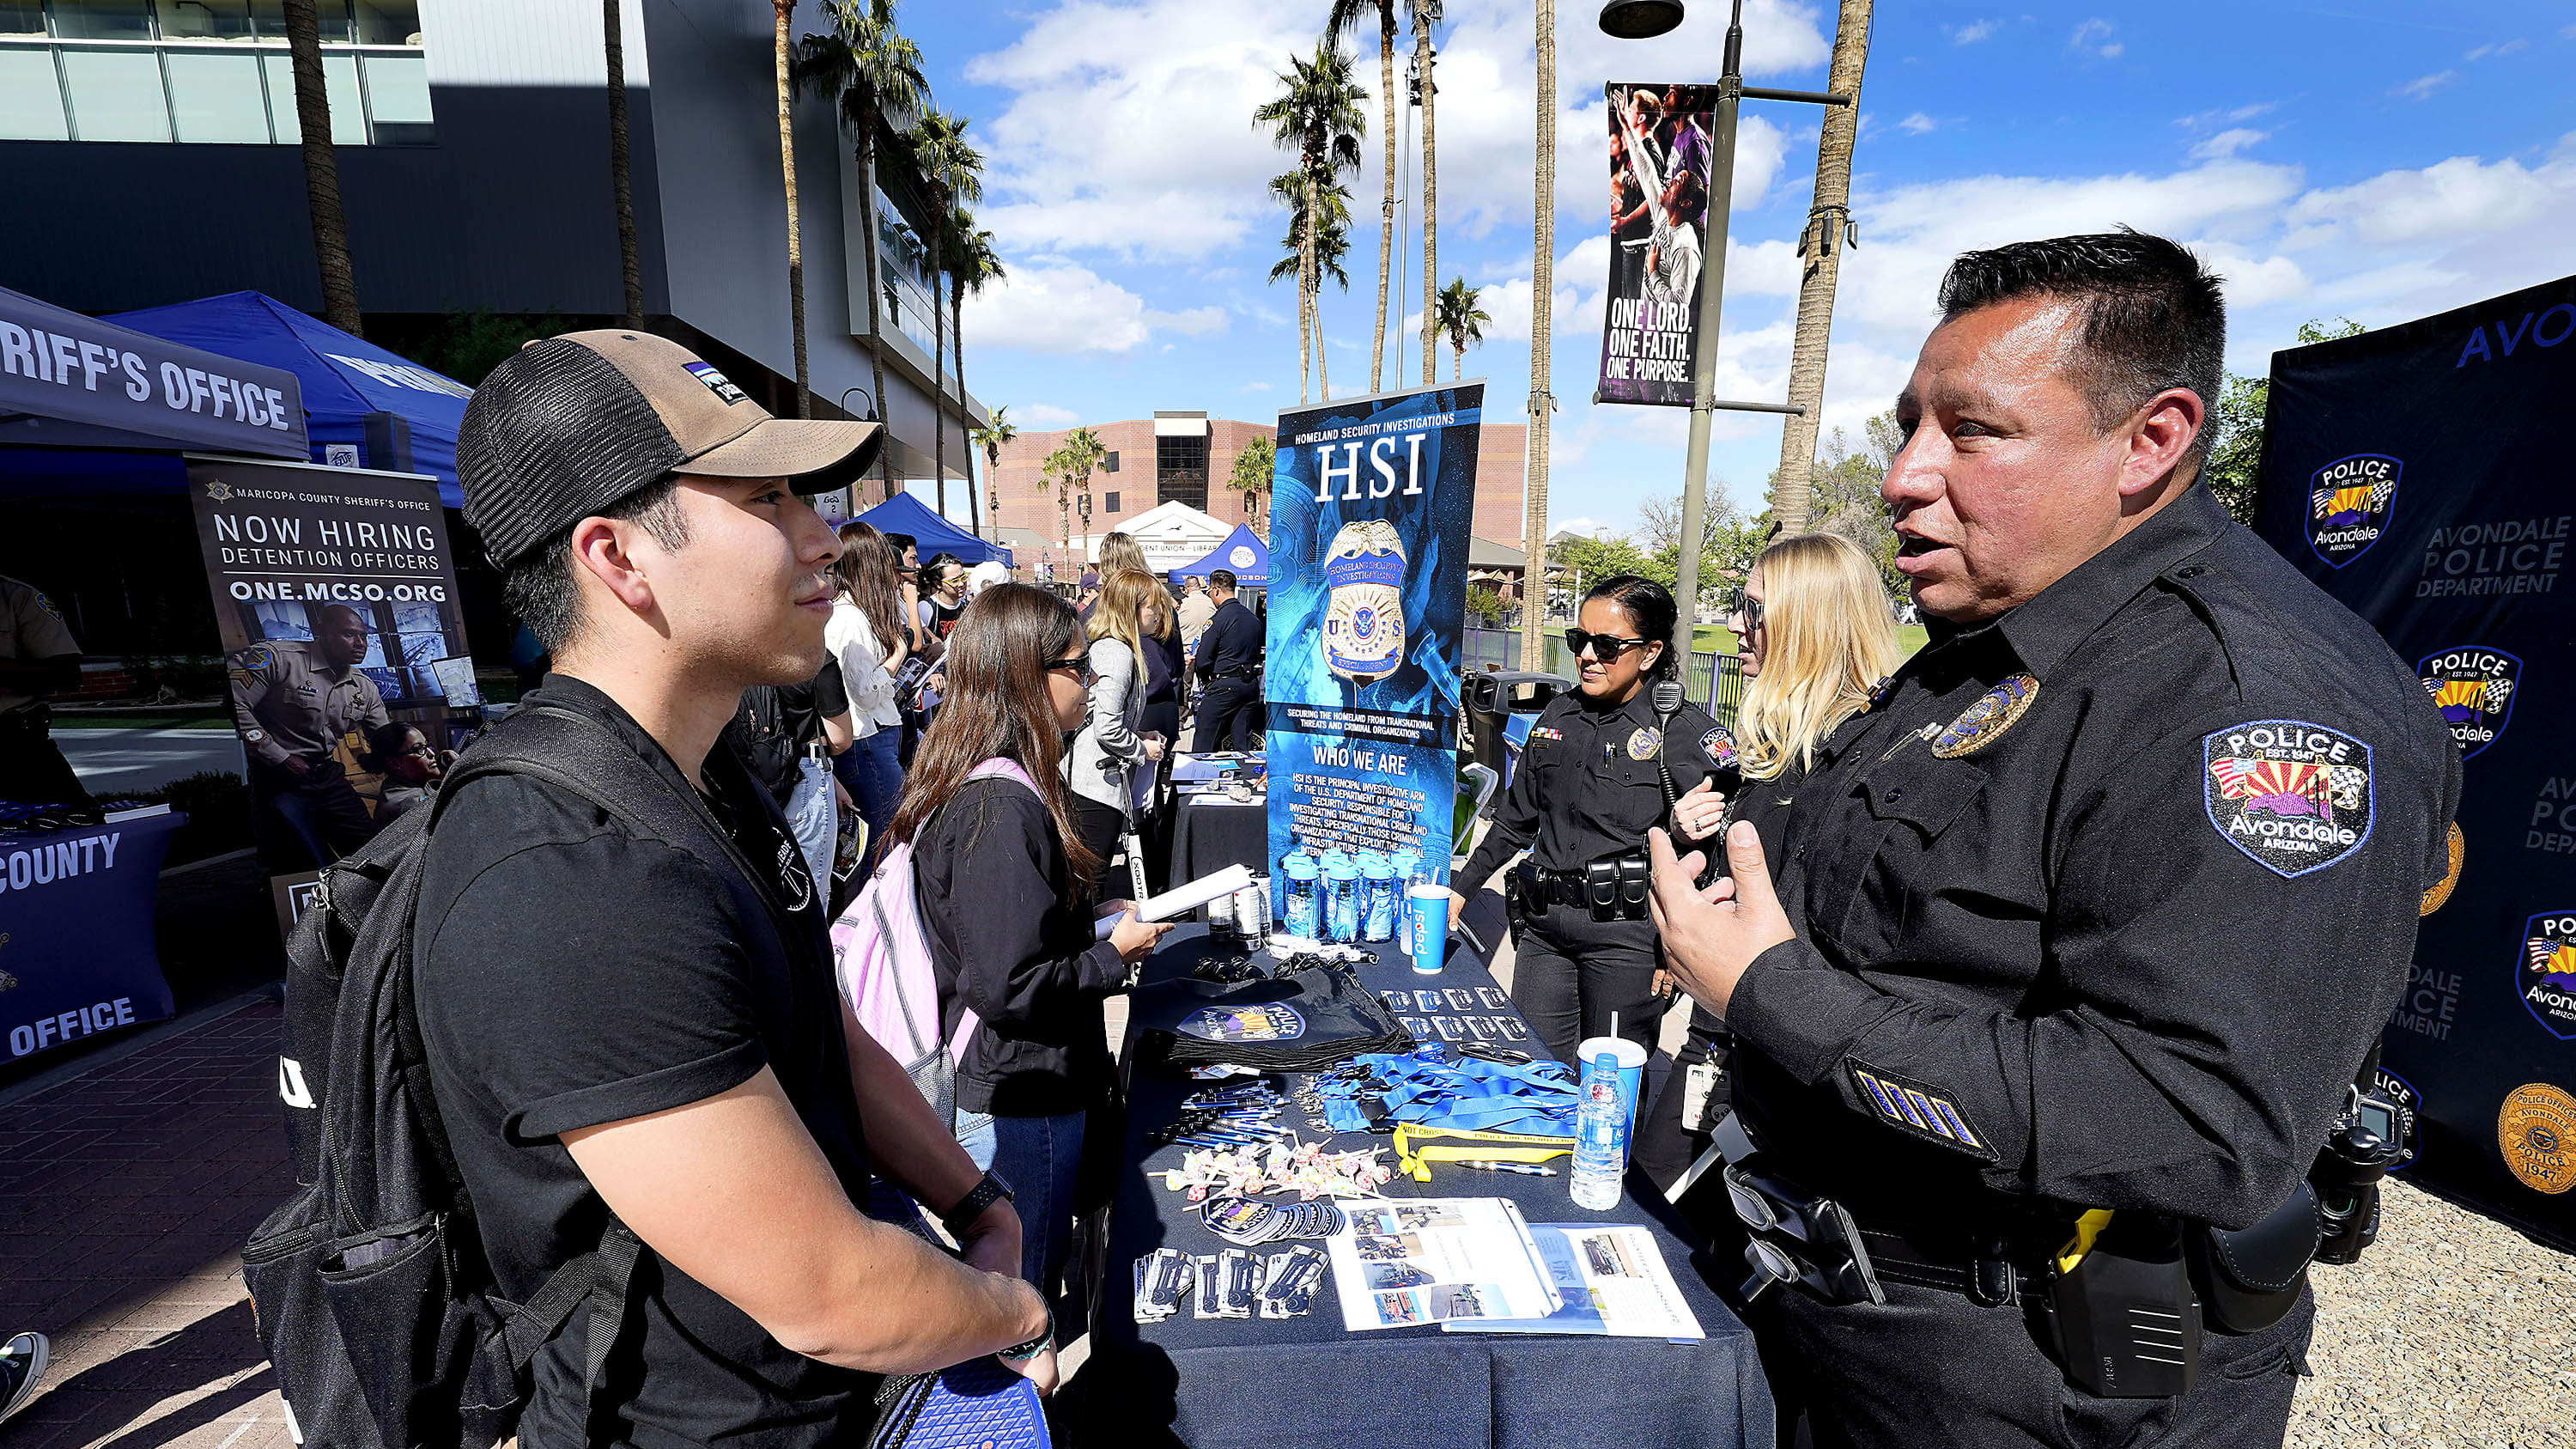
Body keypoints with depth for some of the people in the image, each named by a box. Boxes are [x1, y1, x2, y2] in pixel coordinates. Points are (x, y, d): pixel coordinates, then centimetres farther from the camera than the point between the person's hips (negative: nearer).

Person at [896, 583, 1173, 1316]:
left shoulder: (968, 783, 3)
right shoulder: (1002, 809, -29)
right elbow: (1007, 988, -28)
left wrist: (1089, 917, 7)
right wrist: (1115, 955, -14)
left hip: (995, 1084, 9)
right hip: (1021, 1100, -9)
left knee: (1015, 1281, 28)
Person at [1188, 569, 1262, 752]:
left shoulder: (1217, 620, -12)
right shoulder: (1253, 618, 10)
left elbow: (1202, 660, -12)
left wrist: (1205, 678, 7)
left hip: (1224, 687, -7)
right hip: (1251, 684, 7)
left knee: (1204, 744, 0)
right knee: (1244, 743, 10)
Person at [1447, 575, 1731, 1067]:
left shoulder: (1686, 731, -7)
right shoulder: (1559, 715, 10)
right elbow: (1517, 817, 19)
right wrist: (1460, 889, 18)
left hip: (1625, 933, -5)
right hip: (1542, 925, 5)